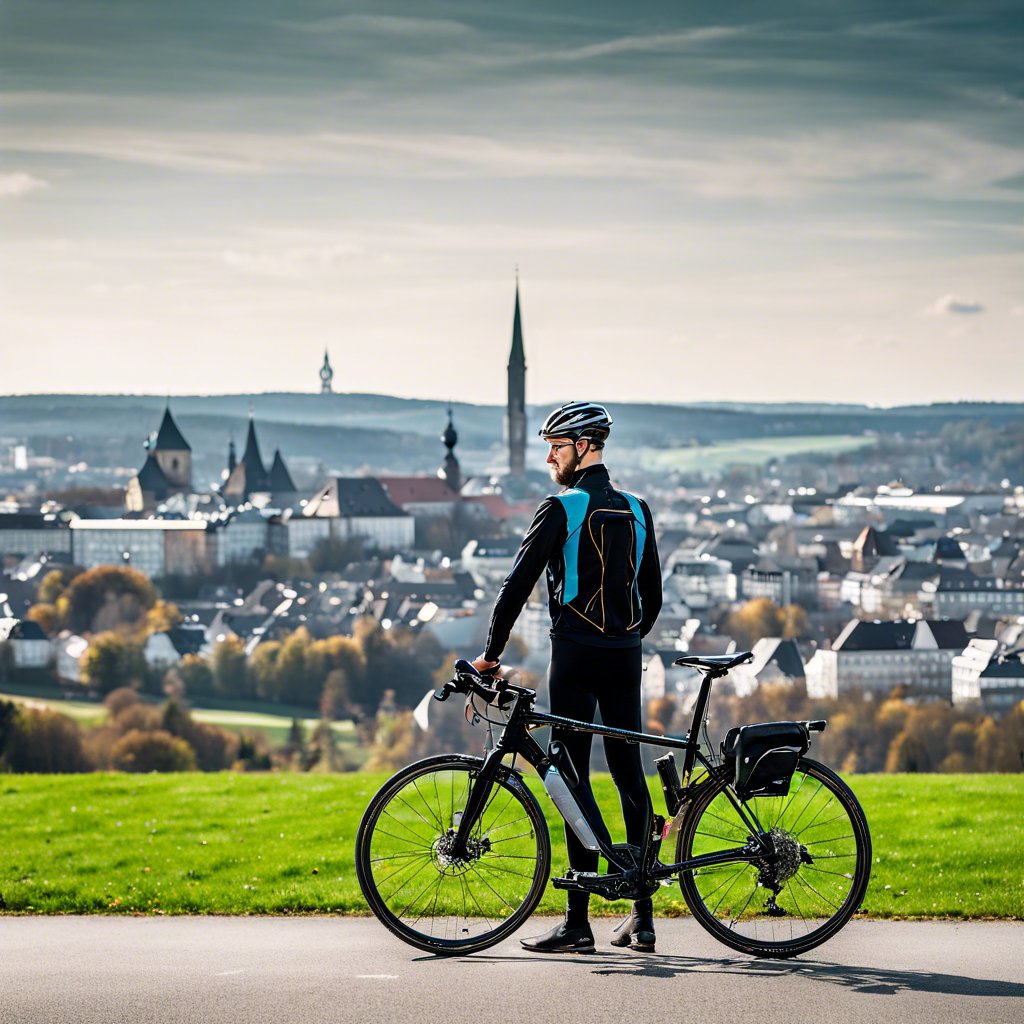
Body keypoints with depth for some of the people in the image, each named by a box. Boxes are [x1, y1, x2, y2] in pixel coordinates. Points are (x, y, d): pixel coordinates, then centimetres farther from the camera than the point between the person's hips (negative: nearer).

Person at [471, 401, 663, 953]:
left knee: (574, 781, -4)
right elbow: (652, 596, 17)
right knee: (629, 775, 9)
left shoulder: (560, 510, -8)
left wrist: (490, 653, -2)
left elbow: (518, 584, -9)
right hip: (625, 658, 6)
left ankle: (578, 921, -6)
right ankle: (641, 915, 10)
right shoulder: (637, 511, 12)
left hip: (575, 658, -6)